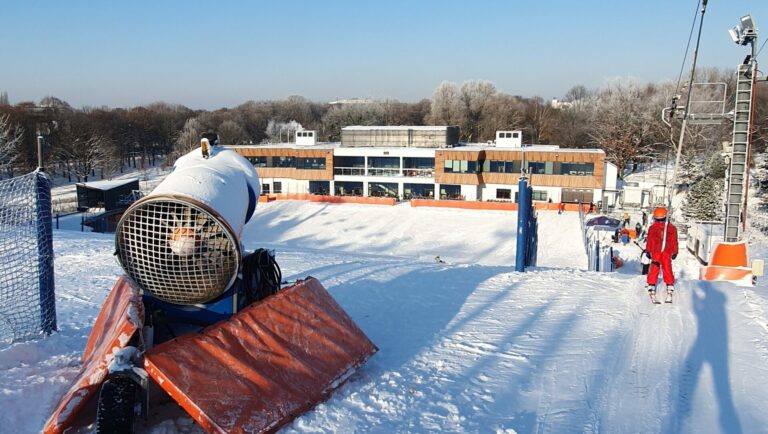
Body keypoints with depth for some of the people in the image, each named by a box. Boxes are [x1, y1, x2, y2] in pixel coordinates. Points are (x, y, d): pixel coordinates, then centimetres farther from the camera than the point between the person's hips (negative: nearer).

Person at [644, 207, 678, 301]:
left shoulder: (652, 228, -2)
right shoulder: (672, 228, 4)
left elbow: (649, 241, -1)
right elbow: (674, 241, 7)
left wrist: (648, 251, 4)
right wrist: (675, 252, 12)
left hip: (655, 252, -1)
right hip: (667, 253, 1)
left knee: (654, 270, 4)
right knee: (667, 271, 8)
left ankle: (651, 286, -2)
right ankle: (670, 288, 7)